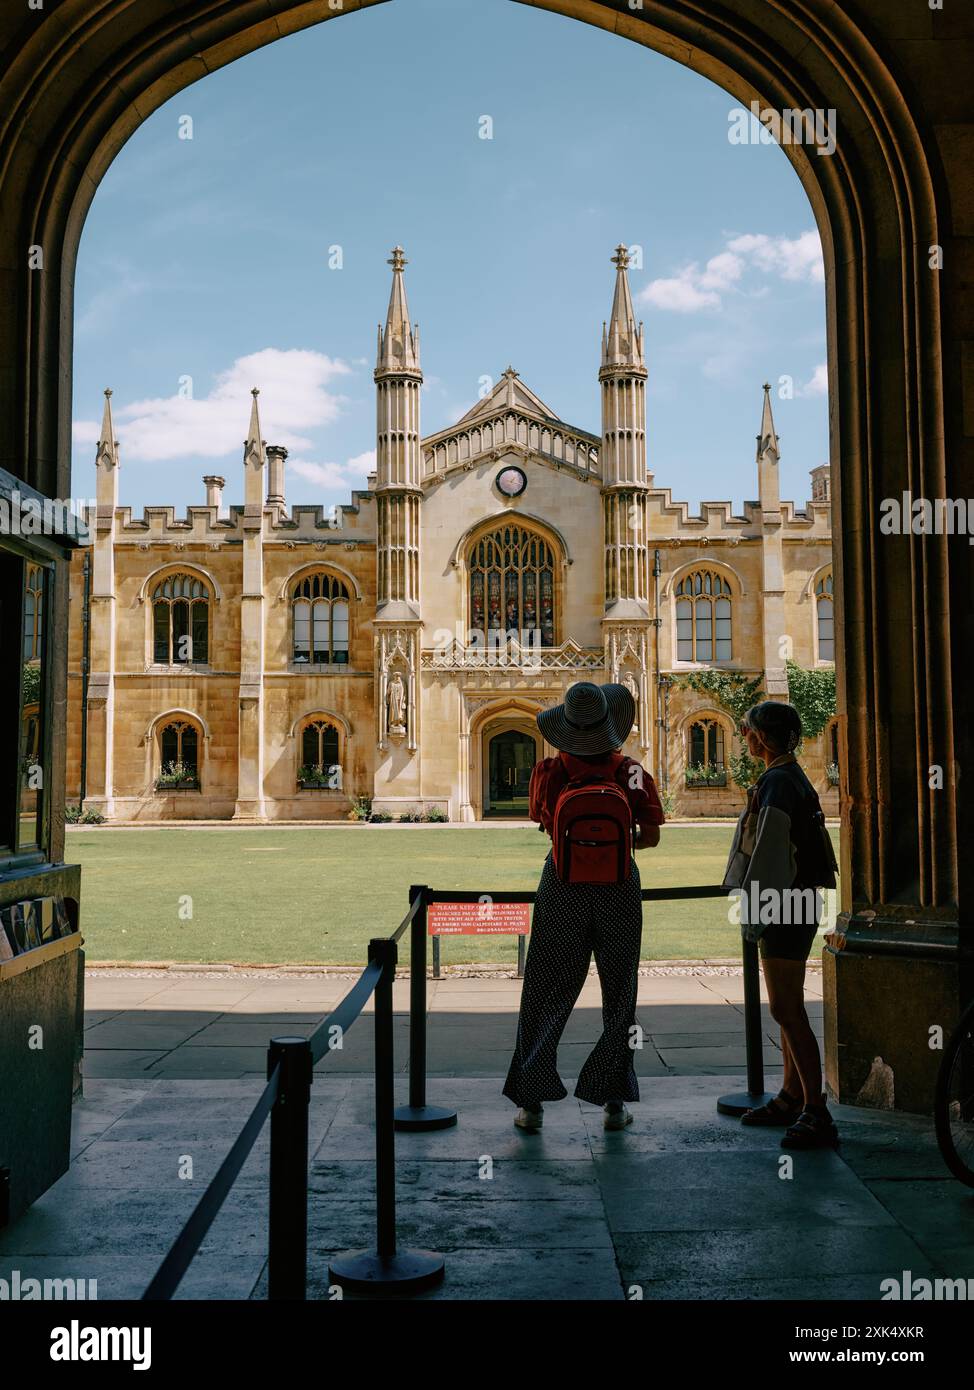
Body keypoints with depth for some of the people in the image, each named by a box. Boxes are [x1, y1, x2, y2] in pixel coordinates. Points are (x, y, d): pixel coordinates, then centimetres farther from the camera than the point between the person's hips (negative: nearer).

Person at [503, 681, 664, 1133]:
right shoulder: (631, 772, -9)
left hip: (563, 893, 0)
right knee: (618, 998, 13)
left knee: (546, 996, 10)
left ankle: (532, 1102, 12)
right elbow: (651, 837, -6)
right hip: (619, 893, 0)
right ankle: (614, 1103, 16)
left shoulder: (549, 771, -9)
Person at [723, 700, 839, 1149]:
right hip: (792, 905, 11)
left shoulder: (777, 783, -18)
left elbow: (769, 851, -21)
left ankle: (816, 1113, -5)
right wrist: (755, 907, 25)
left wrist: (753, 912, -18)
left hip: (784, 908, -11)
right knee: (788, 1007, 17)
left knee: (786, 1010, -8)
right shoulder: (792, 778, 15)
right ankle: (791, 1097, 28)